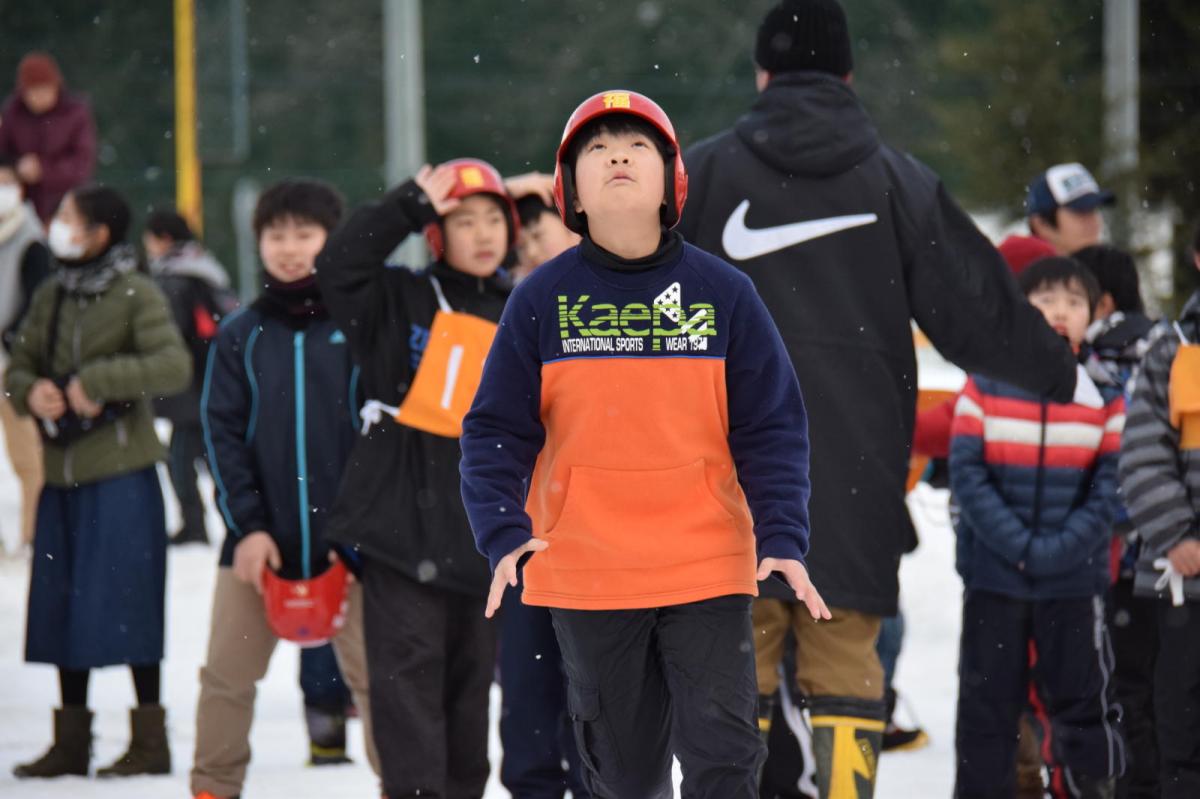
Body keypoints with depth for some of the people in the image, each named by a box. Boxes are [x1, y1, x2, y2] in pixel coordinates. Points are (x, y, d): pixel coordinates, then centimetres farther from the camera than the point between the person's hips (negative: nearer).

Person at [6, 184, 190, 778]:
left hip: (121, 473, -7)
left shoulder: (136, 295, -7)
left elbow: (174, 366, -18)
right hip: (62, 477, 7)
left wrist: (97, 382, -22)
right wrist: (31, 392, -7)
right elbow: (19, 367, 16)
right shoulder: (50, 298, 12)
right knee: (61, 609, 9)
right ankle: (71, 741, 18)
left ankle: (150, 737, 3)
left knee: (124, 606, -5)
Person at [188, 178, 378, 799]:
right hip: (258, 539, 2)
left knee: (372, 672, -1)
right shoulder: (240, 335, 9)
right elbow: (222, 432, 4)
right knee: (227, 673, 3)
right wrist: (247, 525, -7)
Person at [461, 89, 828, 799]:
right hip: (587, 575, 1)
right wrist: (504, 535, -15)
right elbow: (497, 433, 0)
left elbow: (772, 428, 1)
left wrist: (783, 539, -11)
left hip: (708, 572, -1)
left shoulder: (724, 293, -1)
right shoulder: (542, 300, -1)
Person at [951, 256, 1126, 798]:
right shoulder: (985, 386, 0)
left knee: (1082, 702, 3)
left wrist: (1058, 549, -14)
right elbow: (966, 475, -5)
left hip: (1075, 577, 0)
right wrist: (1018, 545, -14)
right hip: (993, 578, 0)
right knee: (987, 704, 6)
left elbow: (1109, 489, -1)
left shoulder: (1106, 395, 2)